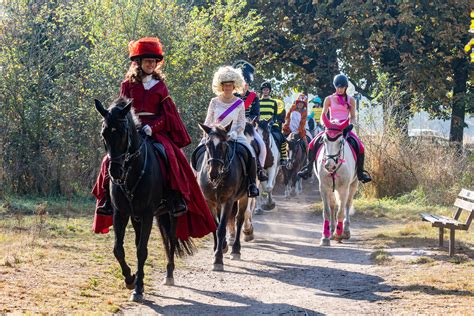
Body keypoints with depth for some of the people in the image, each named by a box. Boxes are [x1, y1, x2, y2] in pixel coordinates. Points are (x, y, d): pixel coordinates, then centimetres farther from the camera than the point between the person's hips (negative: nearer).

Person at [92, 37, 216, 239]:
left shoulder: (159, 86, 10)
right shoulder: (128, 84, 10)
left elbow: (166, 114, 3)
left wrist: (153, 127, -15)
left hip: (156, 130, -1)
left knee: (172, 156, -27)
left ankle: (176, 197, -26)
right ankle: (108, 198, -17)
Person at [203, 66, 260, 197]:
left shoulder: (239, 103, 4)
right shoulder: (215, 102, 6)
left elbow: (241, 123, 1)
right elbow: (208, 122, 10)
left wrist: (233, 133, -17)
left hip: (235, 136, -1)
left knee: (250, 154, -25)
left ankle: (252, 184, -13)